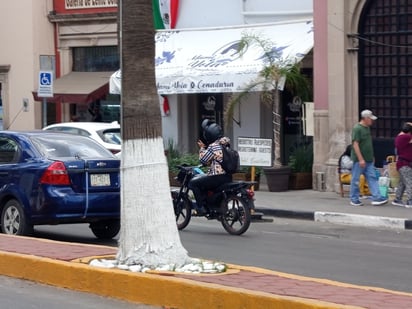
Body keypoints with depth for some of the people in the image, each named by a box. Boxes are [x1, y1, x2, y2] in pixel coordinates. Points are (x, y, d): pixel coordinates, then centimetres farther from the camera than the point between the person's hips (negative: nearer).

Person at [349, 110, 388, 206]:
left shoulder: (367, 128, 12)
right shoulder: (357, 128, -15)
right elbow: (355, 144, -19)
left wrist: (371, 157, 19)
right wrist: (361, 159, -22)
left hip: (368, 160, 9)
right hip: (359, 160, -8)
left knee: (372, 178, 1)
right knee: (356, 180, 2)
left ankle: (376, 198, -2)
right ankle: (354, 200, 10)